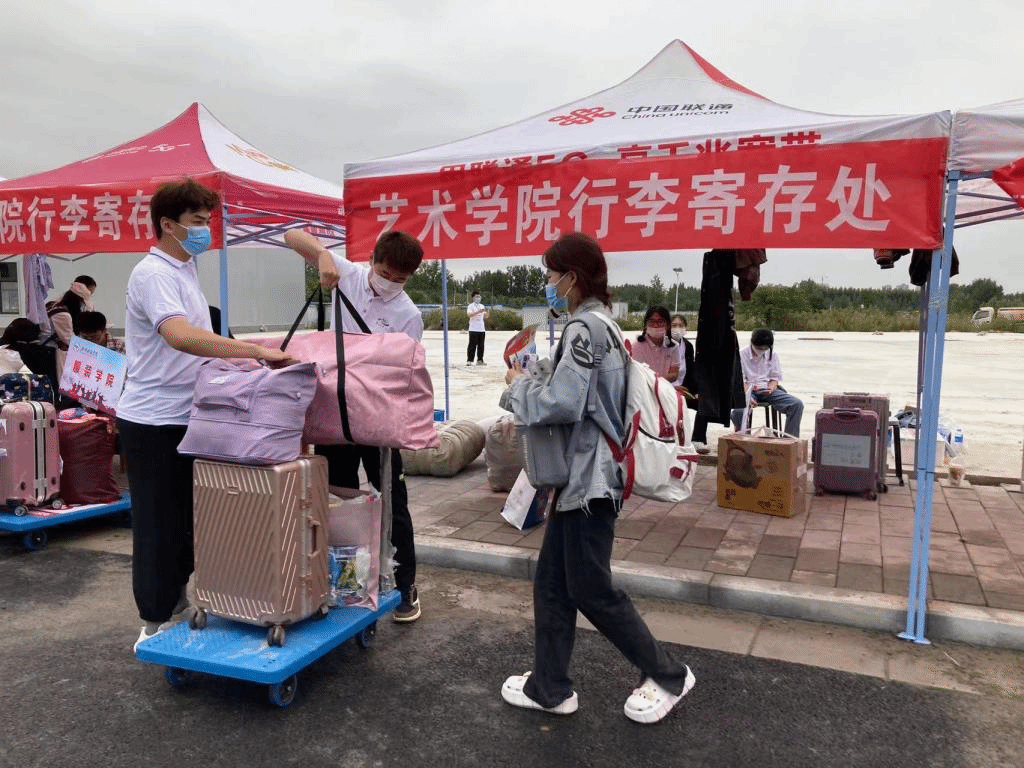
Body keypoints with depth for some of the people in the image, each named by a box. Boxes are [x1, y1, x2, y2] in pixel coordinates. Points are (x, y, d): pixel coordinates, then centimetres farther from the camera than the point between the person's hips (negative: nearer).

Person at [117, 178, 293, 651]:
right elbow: (181, 336, -37)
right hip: (153, 421, -9)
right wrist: (257, 351, -38)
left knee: (186, 518, 18)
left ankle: (176, 603, 33)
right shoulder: (153, 274, -19)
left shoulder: (185, 267, 11)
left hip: (185, 416, 9)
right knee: (159, 524, 2)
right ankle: (157, 622, 16)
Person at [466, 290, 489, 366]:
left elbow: (485, 317, 20)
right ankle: (469, 360, -4)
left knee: (481, 346, 7)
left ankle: (480, 360, 13)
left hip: (481, 329, 6)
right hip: (473, 329, -6)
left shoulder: (482, 306, 18)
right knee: (472, 345, -8)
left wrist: (487, 313, -2)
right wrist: (478, 311, -29)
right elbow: (469, 314, -20)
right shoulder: (471, 306, -3)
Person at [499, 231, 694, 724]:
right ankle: (549, 688, 26)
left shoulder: (582, 329, -18)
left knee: (590, 590, 3)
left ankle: (667, 676, 21)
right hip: (581, 476, 10)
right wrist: (530, 384, 10)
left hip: (590, 479, -10)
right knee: (552, 584, 14)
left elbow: (561, 403, -27)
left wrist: (518, 385, -10)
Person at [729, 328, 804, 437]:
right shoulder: (742, 355, -2)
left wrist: (770, 388, -14)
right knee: (738, 411, -38)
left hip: (767, 390, 3)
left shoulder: (772, 355, 8)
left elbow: (775, 378, 11)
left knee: (798, 404, -19)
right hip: (748, 390, -3)